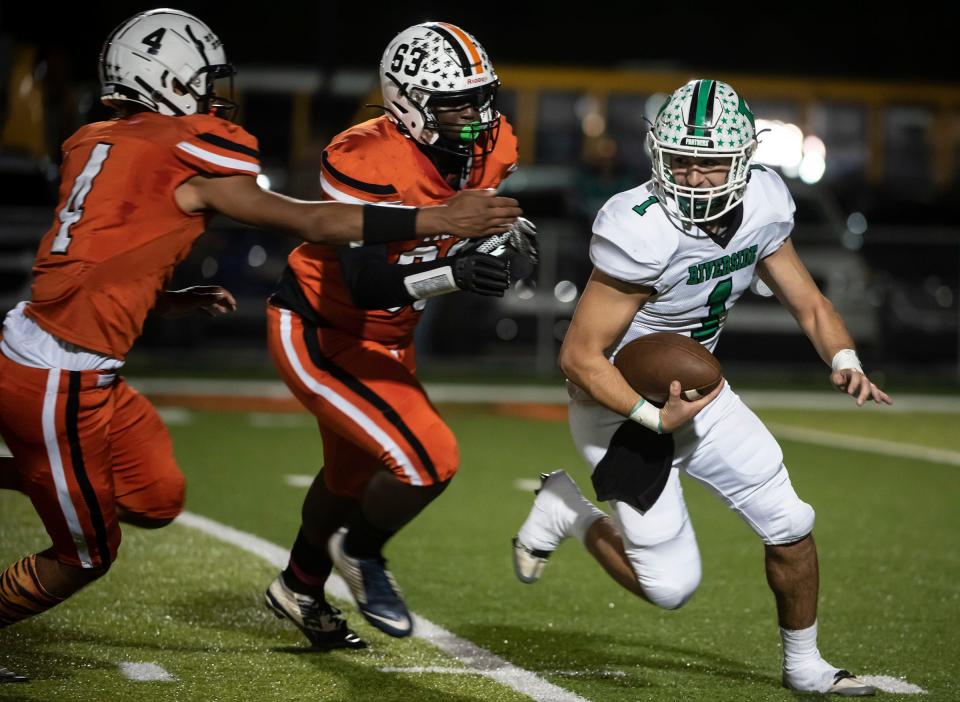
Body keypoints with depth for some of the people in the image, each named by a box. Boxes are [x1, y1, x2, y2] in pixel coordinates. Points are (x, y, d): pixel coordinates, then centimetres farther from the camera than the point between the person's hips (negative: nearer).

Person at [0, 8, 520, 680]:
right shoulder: (185, 152, -13)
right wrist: (441, 219, -13)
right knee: (86, 555, 7)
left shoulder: (94, 144, 10)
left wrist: (176, 301, 18)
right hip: (56, 381, -8)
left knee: (156, 498, 16)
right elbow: (313, 223, -15)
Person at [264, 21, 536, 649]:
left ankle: (301, 591, 53)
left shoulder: (490, 148, -10)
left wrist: (510, 249, -16)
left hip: (385, 340, 9)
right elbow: (365, 284, -37)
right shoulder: (367, 162, -32)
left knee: (358, 474, 27)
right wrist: (455, 275, -51)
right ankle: (361, 552, 12)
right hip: (318, 336, -9)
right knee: (429, 460, -19)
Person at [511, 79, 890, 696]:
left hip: (696, 390, 7)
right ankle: (566, 511, 18)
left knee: (790, 526, 7)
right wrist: (657, 418, -33)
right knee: (671, 587, -6)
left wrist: (845, 362, -17)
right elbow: (580, 356, -26)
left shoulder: (762, 204, -11)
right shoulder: (641, 232, -32)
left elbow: (809, 303, 2)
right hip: (621, 405, -7)